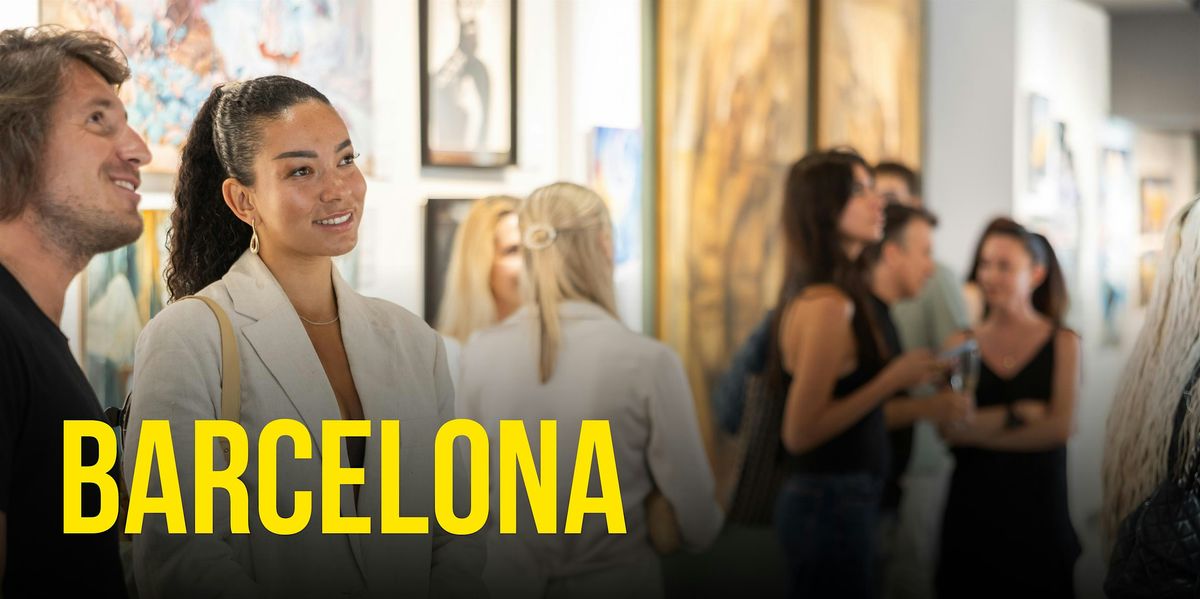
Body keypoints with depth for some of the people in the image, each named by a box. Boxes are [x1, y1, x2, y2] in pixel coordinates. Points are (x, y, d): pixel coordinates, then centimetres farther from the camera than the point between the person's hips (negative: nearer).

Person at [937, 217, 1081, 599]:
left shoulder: (1063, 343, 2)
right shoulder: (962, 345, 4)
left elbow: (1060, 426, -9)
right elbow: (947, 428, -5)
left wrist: (979, 431, -8)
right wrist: (1016, 415, -12)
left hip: (1038, 507, -1)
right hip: (972, 506, 1)